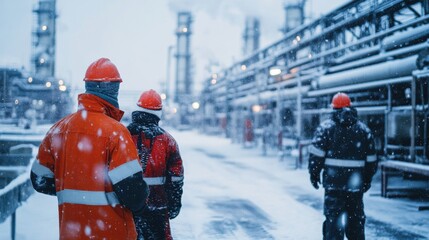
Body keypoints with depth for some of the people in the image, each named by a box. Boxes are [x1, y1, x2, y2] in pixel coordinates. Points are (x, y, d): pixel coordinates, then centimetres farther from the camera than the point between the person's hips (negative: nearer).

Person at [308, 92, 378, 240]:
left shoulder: (326, 127, -1)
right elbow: (371, 159, 11)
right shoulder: (363, 129, 9)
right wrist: (368, 179, 19)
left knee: (333, 217, 0)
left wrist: (314, 174, 2)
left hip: (334, 182, -3)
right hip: (356, 183, 3)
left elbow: (316, 153, -7)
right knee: (356, 217, 13)